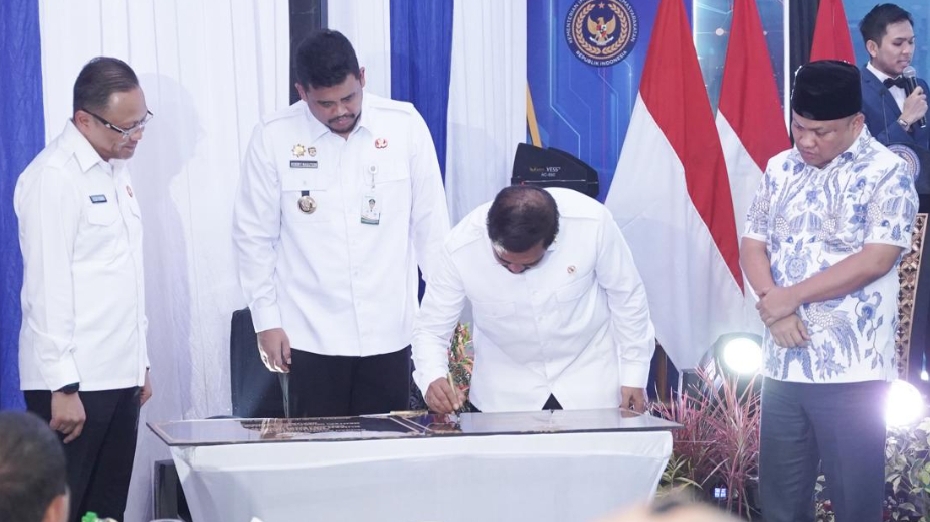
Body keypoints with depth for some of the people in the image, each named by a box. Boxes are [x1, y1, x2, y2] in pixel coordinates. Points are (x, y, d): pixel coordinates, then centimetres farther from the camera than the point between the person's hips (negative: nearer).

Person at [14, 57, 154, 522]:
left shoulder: (114, 170, 14)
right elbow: (47, 286, -16)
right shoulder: (54, 177, -13)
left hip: (119, 375, 8)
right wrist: (62, 386, -19)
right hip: (72, 382, -8)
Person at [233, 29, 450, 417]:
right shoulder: (274, 138, -5)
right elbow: (254, 235, 1)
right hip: (311, 336, -1)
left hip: (388, 333, 1)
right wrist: (267, 320, -1)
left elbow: (430, 224, 4)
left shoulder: (405, 125, -2)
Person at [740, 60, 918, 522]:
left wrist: (793, 296, -14)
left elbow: (875, 260, -16)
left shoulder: (887, 173, -7)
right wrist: (774, 304, -11)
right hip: (783, 364, 5)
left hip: (851, 369, -5)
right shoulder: (780, 169, 10)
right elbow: (752, 245, 8)